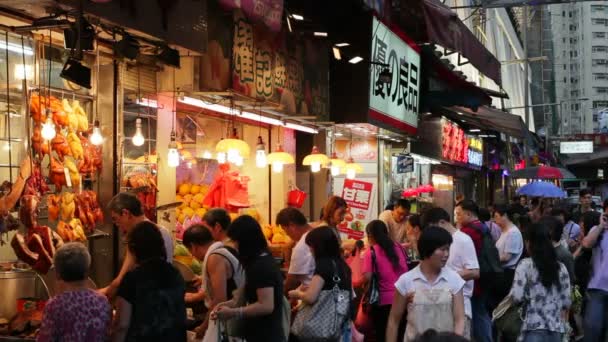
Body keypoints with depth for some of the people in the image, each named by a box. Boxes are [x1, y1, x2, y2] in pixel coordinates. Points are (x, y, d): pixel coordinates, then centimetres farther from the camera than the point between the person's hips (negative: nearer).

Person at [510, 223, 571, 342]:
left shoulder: (525, 265, -6)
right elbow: (566, 301, 9)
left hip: (534, 327, -5)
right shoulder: (561, 268, 7)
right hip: (556, 327, 5)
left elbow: (517, 296, -11)